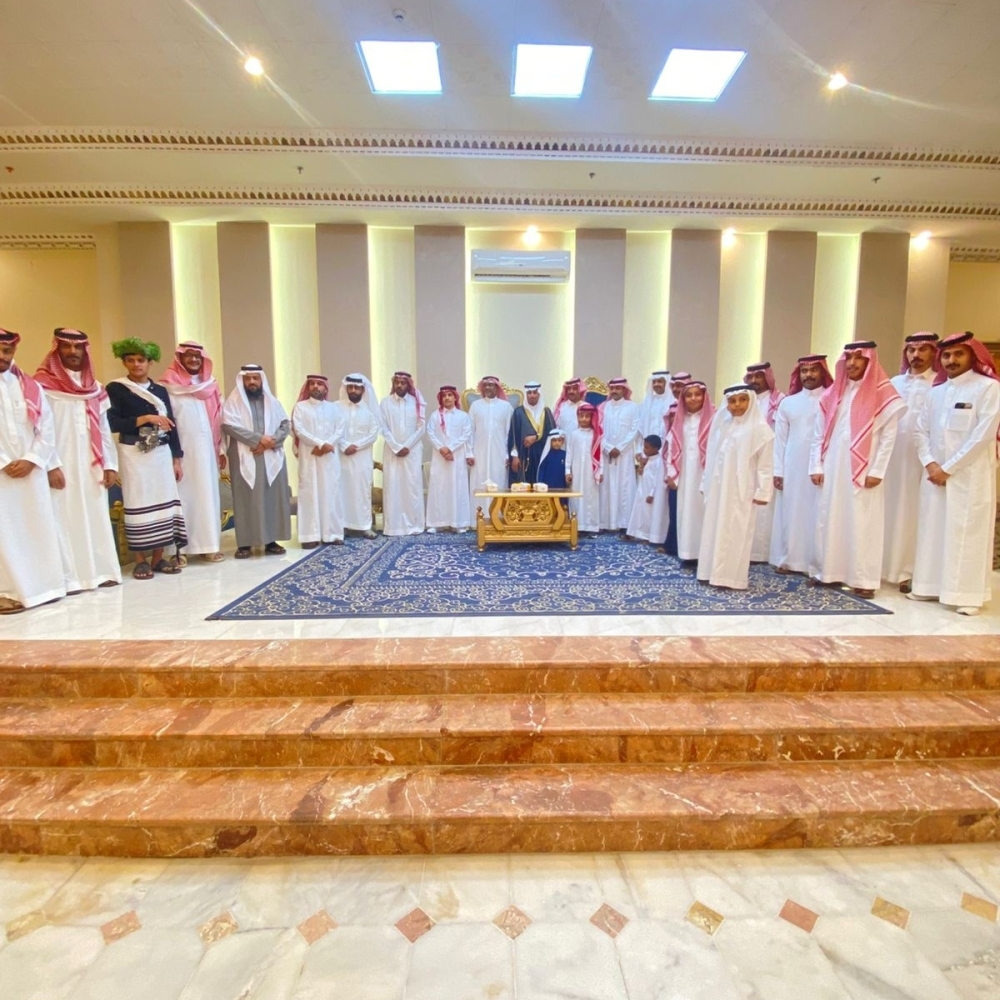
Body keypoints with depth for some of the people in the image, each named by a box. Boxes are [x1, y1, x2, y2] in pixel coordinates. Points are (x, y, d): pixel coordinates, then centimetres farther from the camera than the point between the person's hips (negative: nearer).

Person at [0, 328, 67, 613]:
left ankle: (43, 584, 17)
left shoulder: (30, 386, 10)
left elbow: (46, 428, 5)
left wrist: (32, 459, -7)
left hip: (32, 470, 3)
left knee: (39, 527, 7)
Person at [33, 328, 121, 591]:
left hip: (91, 466, 5)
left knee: (96, 518, 7)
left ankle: (99, 570, 14)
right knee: (65, 518, -2)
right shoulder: (43, 385, -2)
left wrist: (109, 464, 7)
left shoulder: (94, 387, 14)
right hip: (62, 466, -5)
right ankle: (69, 577, 3)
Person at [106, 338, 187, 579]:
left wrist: (176, 459, 7)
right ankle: (141, 560, 6)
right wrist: (144, 419, -17)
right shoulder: (116, 389, 1)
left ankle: (159, 557, 10)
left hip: (162, 454, 4)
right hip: (134, 455, -4)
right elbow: (112, 424, -9)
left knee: (163, 501, 2)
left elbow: (172, 426, 11)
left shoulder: (160, 391, 12)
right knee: (139, 503, -3)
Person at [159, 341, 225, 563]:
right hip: (181, 451, -4)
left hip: (205, 450, 4)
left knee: (207, 495, 7)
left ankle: (208, 545, 14)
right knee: (182, 497, -2)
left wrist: (221, 448, 10)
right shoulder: (168, 386, -1)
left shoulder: (210, 386, 13)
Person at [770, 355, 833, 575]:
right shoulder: (787, 403, 11)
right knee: (791, 512, 5)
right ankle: (788, 559, 13)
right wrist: (777, 470, 2)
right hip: (792, 468, 3)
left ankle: (816, 562, 6)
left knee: (817, 514, -1)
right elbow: (780, 438, 9)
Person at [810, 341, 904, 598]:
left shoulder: (883, 395, 0)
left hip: (863, 471, -4)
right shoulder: (831, 395, 12)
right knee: (829, 520, 6)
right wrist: (816, 466, 2)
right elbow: (818, 435, 10)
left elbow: (888, 436, -5)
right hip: (832, 469, 4)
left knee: (862, 523, -3)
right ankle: (828, 572, 16)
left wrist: (877, 471, -11)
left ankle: (864, 579, 3)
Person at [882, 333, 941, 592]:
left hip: (921, 458, -3)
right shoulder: (894, 383, 14)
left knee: (915, 513, 0)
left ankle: (909, 571, 6)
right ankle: (886, 565, 15)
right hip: (892, 456, 4)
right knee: (890, 510, 7)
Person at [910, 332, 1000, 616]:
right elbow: (920, 430, 10)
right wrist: (930, 464, -6)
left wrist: (948, 468, -13)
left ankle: (968, 594, 5)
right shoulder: (936, 392, 13)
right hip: (935, 474, 5)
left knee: (968, 533, -2)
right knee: (932, 530, 7)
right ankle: (931, 586, 16)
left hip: (971, 475, -5)